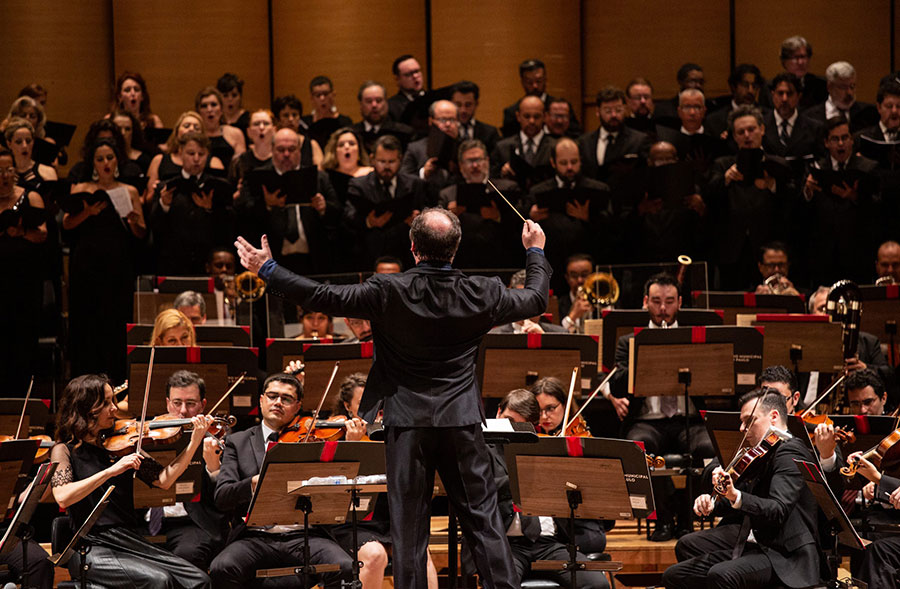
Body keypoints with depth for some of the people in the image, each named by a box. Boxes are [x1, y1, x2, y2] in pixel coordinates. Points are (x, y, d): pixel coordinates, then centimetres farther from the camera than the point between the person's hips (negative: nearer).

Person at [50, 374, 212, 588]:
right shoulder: (65, 450, 1)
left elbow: (163, 480, 5)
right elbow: (63, 497, -17)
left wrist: (194, 443, -5)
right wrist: (111, 471, -24)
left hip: (131, 541, 5)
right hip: (92, 548, -5)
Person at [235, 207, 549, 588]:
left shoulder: (389, 292, -14)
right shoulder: (480, 294, -5)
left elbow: (324, 298, -13)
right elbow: (536, 299, 11)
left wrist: (267, 270, -3)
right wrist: (535, 252, 29)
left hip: (408, 424, -2)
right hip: (462, 422, 2)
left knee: (409, 527, 5)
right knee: (483, 518, 9)